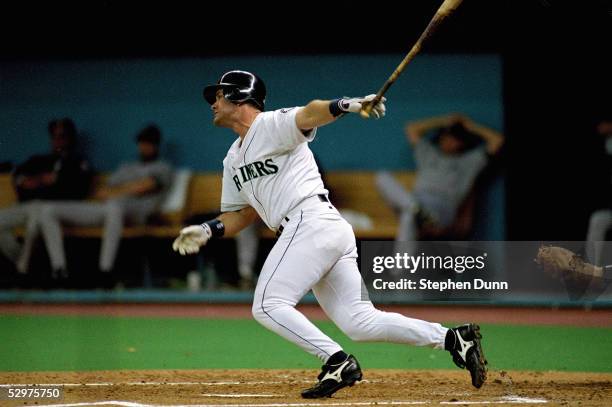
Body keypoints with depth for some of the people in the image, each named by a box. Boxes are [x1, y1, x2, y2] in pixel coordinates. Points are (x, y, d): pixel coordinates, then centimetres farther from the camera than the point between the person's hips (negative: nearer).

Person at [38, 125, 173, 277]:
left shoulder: (162, 168, 16)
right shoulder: (125, 168, 34)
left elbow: (143, 186, -5)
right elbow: (102, 194, 20)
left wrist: (113, 192, 2)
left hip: (134, 211, -7)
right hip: (103, 209, 7)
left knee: (114, 205, -47)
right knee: (47, 210, -7)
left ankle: (105, 270, -48)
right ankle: (59, 271, -19)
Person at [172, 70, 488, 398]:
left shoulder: (272, 125, -2)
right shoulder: (233, 159, 25)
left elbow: (309, 115, -22)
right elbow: (240, 213, 29)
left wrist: (349, 105, -41)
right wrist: (206, 230, 9)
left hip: (310, 222, -9)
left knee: (268, 306, -13)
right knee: (359, 321, 1)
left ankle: (338, 362, -19)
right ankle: (454, 339, -2)